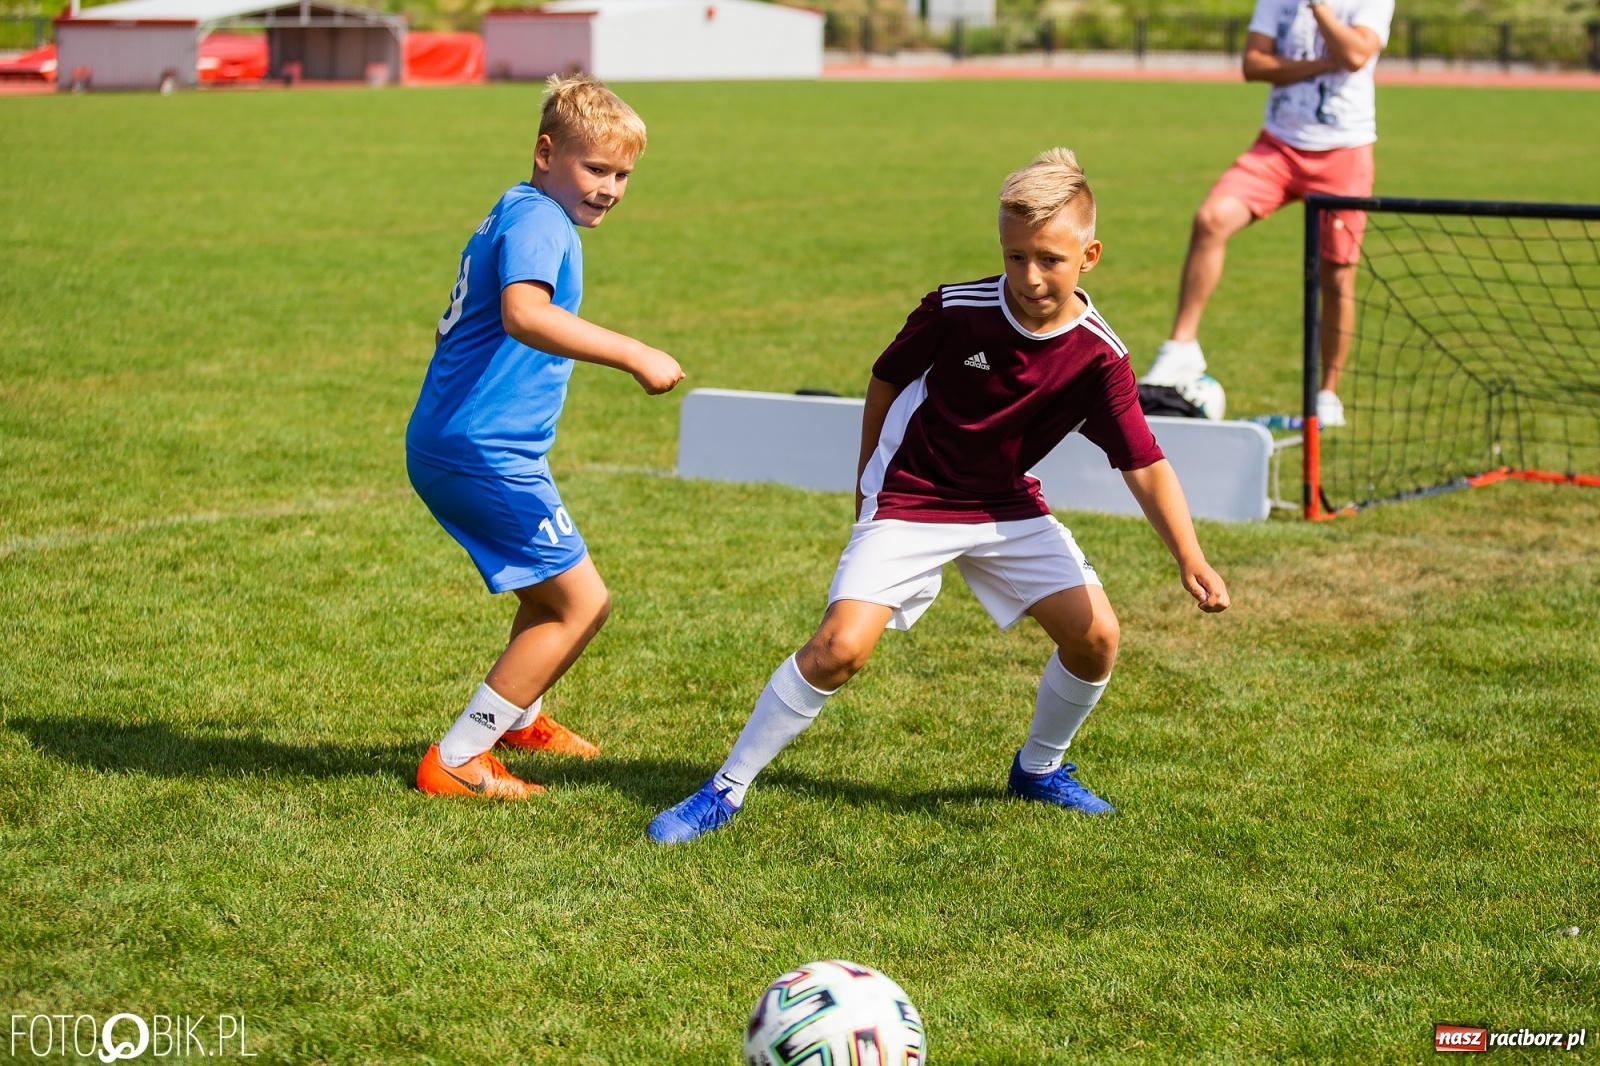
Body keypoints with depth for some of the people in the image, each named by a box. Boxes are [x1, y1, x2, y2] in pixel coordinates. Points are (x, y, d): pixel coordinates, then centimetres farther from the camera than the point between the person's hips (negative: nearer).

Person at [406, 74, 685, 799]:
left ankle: (518, 717, 50)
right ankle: (454, 761, -4)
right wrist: (635, 357, -41)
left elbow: (457, 329, 30)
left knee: (554, 582, 29)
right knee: (581, 603, -6)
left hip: (448, 444, 11)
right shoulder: (538, 219, -15)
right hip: (485, 453, -11)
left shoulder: (510, 215, 18)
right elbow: (524, 314, -37)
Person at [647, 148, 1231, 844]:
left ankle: (1039, 768, 21)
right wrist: (867, 479, 7)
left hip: (1008, 507, 3)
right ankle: (725, 792, -6)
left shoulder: (1099, 357, -15)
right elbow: (886, 380, -1)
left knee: (1095, 636, -7)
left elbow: (1144, 464, -18)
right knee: (840, 647, -18)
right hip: (910, 500, -3)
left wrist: (1190, 559, -30)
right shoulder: (955, 311, -19)